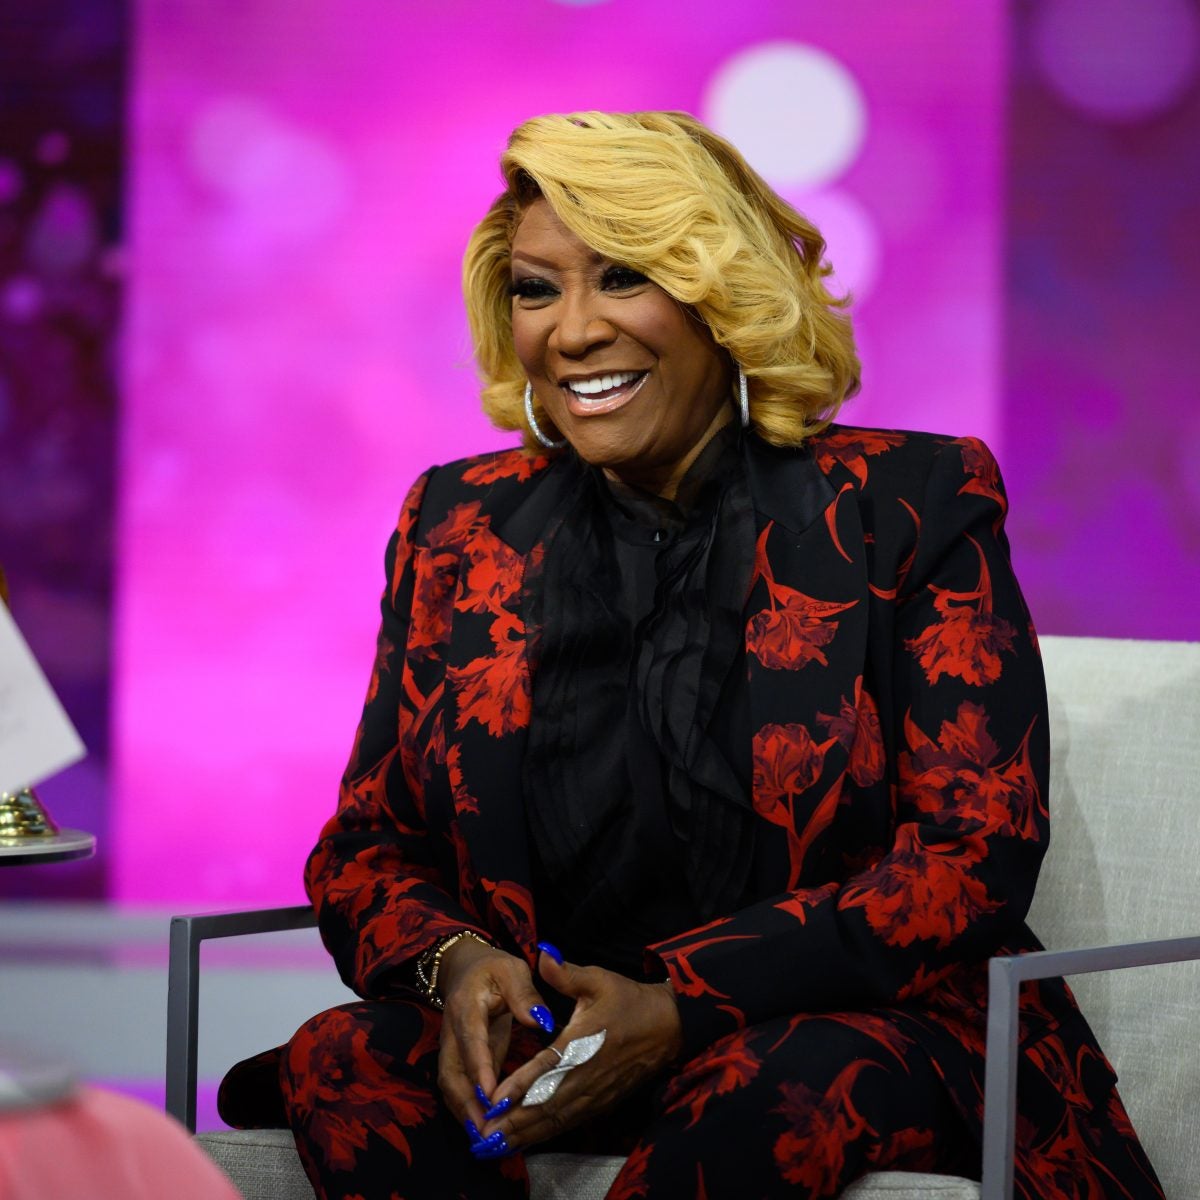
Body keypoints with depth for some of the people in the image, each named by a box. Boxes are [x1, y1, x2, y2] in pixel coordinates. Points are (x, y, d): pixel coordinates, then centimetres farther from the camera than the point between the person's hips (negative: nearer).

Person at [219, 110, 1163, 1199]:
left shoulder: (908, 506, -1)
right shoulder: (459, 527, 10)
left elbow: (977, 850, -8)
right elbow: (363, 843, 12)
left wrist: (682, 1004, -20)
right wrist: (451, 963, -14)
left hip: (867, 1029, -3)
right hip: (546, 1036, 3)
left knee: (776, 1091, -36)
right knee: (341, 1067, -25)